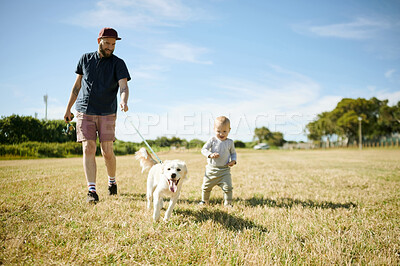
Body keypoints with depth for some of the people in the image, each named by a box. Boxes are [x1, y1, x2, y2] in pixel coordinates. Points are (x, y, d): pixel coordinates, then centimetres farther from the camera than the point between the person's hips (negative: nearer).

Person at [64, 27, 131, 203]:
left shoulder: (118, 63, 2)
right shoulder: (85, 59, 11)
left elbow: (123, 86, -12)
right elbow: (77, 85, 17)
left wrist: (123, 101, -34)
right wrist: (68, 108, 17)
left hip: (107, 113, -2)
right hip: (84, 111, 2)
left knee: (107, 151, -3)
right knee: (88, 149, -8)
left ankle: (112, 182, 23)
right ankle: (91, 190, -8)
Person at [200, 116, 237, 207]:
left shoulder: (230, 142, 1)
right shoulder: (212, 140, -5)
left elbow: (233, 152, 15)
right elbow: (203, 149, -7)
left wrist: (233, 161, -4)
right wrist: (210, 154, -26)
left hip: (224, 170, 0)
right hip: (211, 168, 0)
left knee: (228, 187, -7)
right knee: (206, 187, 11)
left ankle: (228, 203, 11)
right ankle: (204, 201, 34)